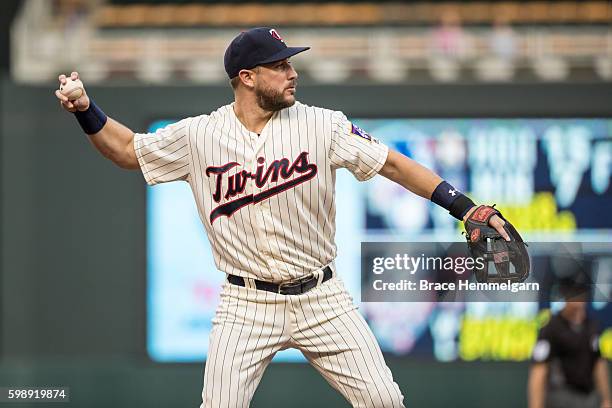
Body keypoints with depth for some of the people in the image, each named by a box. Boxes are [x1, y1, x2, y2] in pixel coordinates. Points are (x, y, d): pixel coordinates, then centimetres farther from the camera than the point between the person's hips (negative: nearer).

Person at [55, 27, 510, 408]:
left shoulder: (321, 125, -3)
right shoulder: (199, 135, -2)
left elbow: (392, 163, -5)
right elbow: (128, 149, 10)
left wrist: (464, 206, -13)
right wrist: (85, 110, -7)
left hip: (321, 298, 1)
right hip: (246, 304, -1)